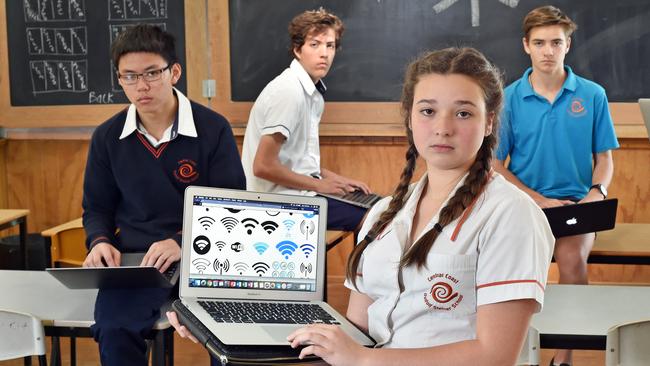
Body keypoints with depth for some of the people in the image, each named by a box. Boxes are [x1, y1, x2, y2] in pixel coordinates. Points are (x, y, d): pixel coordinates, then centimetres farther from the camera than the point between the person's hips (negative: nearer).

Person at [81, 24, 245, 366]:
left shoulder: (213, 129, -3)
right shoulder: (107, 138, 6)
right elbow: (97, 208, 18)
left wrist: (184, 243, -19)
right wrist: (100, 241, -6)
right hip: (134, 261, 2)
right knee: (114, 331, -30)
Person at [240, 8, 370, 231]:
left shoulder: (312, 92, 10)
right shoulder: (289, 91, -17)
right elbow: (263, 166, -22)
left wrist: (336, 180, 7)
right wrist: (320, 185, -12)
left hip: (297, 193, 9)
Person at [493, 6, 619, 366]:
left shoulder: (592, 95, 4)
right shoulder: (508, 98, 2)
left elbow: (604, 157, 11)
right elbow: (495, 164, 3)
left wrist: (597, 191, -10)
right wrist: (539, 200, -9)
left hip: (575, 202, 0)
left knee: (572, 257, -31)